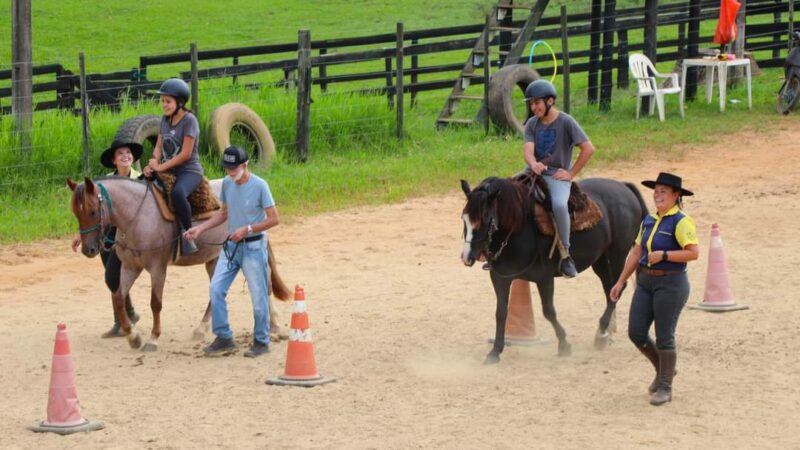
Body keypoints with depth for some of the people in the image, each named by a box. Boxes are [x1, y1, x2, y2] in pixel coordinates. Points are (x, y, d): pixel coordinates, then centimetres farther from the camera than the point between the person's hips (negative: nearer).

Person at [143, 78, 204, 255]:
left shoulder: (189, 120, -12)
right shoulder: (165, 120, 11)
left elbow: (186, 153, -17)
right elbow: (159, 147, 11)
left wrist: (161, 167, -18)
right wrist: (153, 163, -10)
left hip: (189, 171, -8)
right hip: (168, 171, 8)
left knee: (177, 193, -39)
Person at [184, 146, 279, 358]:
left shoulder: (259, 186, -15)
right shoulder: (227, 183, 3)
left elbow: (273, 219, -14)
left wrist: (247, 229, -23)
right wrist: (200, 228, 7)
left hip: (253, 247, -6)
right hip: (231, 245, 6)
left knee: (258, 295, 1)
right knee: (216, 289, -1)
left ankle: (261, 341, 13)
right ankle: (224, 337, 8)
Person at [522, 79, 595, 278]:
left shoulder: (566, 122, -6)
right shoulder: (532, 124, 7)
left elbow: (588, 149, -10)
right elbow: (528, 149, -7)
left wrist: (571, 173, -10)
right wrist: (533, 164, -30)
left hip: (557, 176, -6)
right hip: (534, 172, 6)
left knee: (559, 205, -35)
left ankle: (565, 254, -22)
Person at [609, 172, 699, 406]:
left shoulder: (681, 222, -11)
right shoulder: (648, 221, 11)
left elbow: (693, 253, -20)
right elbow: (636, 253, 16)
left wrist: (664, 255, -23)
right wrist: (620, 282, 15)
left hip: (671, 283, -7)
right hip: (646, 282, 7)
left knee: (664, 336, -2)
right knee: (636, 333, 5)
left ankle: (665, 387, 10)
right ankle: (663, 369, 28)